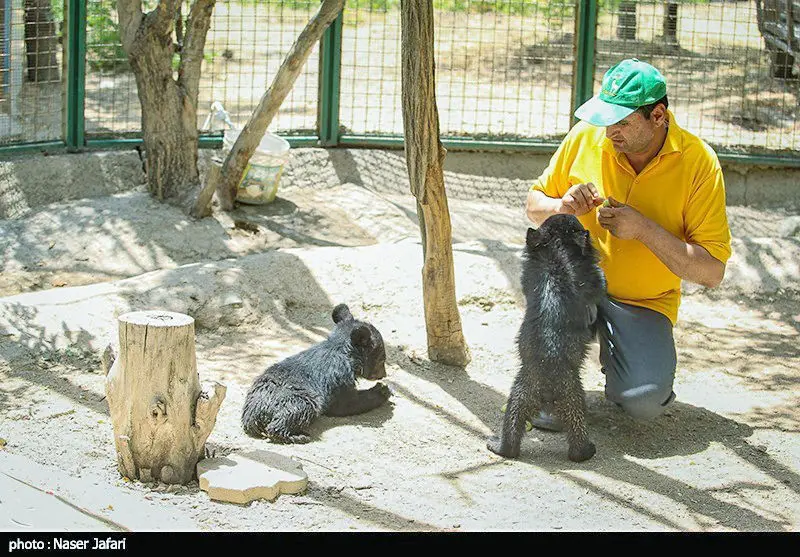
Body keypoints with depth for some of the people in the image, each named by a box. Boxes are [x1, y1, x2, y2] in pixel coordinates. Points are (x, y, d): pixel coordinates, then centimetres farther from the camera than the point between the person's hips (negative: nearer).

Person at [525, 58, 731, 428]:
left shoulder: (699, 163, -14)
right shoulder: (586, 137, -7)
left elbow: (712, 272, -16)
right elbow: (534, 206, 7)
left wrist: (643, 228, -26)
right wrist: (561, 207, -17)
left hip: (646, 302, -2)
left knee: (645, 403, -27)